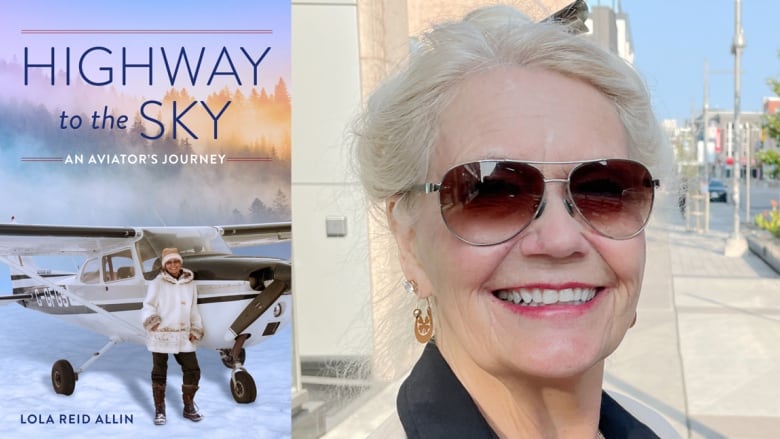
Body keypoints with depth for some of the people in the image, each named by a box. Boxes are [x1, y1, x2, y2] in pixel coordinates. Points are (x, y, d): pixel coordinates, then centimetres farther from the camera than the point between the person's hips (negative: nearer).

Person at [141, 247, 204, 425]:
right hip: (160, 334, -3)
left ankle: (189, 407, 19)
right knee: (159, 372, 5)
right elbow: (148, 306, -5)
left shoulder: (189, 283, 7)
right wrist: (151, 320, -22)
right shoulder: (157, 283, -4)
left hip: (183, 336, 4)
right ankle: (159, 410, 17)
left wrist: (196, 329, 6)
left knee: (193, 370, 3)